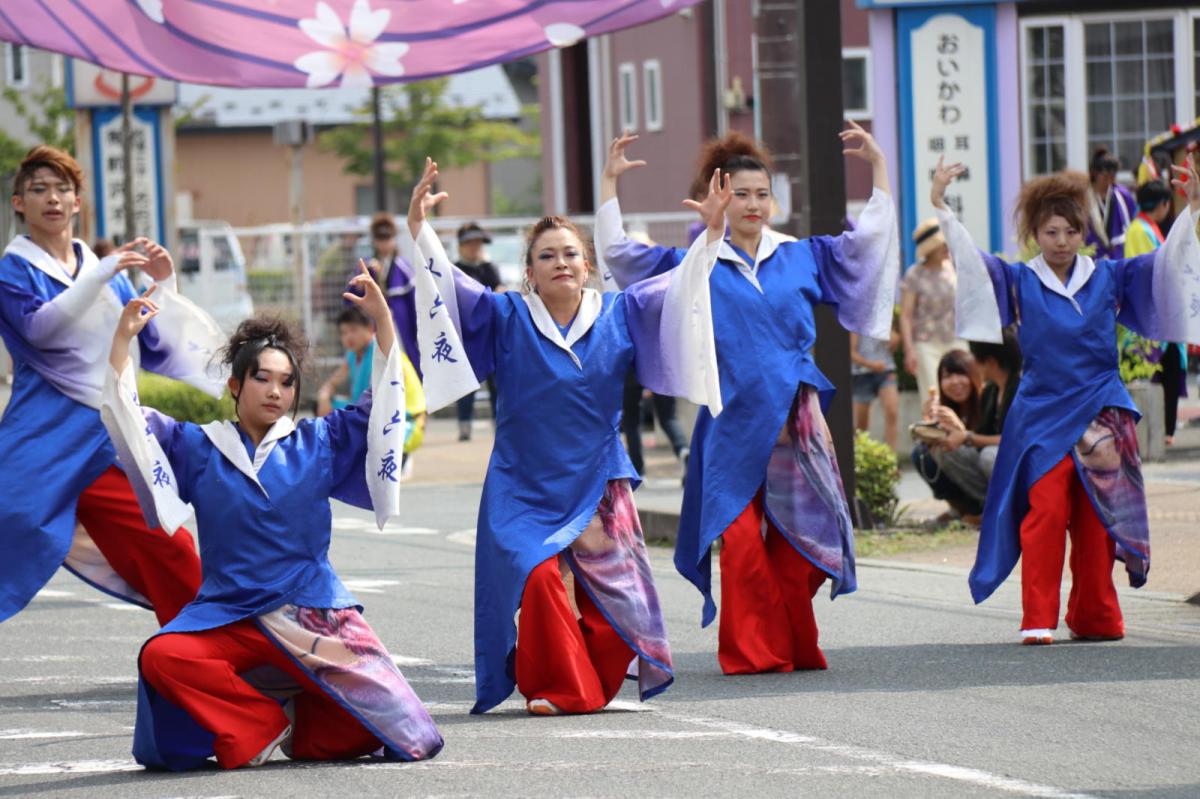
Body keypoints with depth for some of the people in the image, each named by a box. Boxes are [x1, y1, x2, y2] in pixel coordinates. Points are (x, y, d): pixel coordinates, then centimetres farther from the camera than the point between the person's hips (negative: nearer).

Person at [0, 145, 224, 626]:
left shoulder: (109, 273, 16)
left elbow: (153, 351, 16)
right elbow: (40, 326, -19)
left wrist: (162, 286, 3)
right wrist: (102, 275, -21)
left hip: (108, 442, 4)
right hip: (44, 440, -4)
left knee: (173, 559, -1)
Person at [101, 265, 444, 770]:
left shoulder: (316, 444, 9)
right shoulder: (199, 448, 8)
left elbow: (382, 406, 5)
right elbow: (127, 419, 1)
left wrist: (382, 320, -5)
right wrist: (123, 339, -9)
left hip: (314, 617, 0)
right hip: (229, 617, 0)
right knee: (161, 658, -33)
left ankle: (302, 723, 15)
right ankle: (266, 722, -10)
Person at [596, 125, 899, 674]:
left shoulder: (801, 257, 11)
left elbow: (869, 238, 17)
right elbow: (618, 252, 9)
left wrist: (878, 165, 11)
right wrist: (609, 182, 5)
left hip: (793, 418, 1)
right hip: (734, 420, -1)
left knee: (797, 538, 0)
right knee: (741, 538, -8)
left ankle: (795, 646, 11)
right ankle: (751, 651, -2)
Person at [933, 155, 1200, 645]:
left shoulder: (1109, 278, 8)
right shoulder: (1019, 283, 4)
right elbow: (971, 261, -4)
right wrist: (940, 207, -13)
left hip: (1100, 416, 2)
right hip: (1042, 416, -2)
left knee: (1095, 519, 2)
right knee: (1045, 513, -12)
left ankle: (1093, 617, 12)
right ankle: (1038, 620, -10)